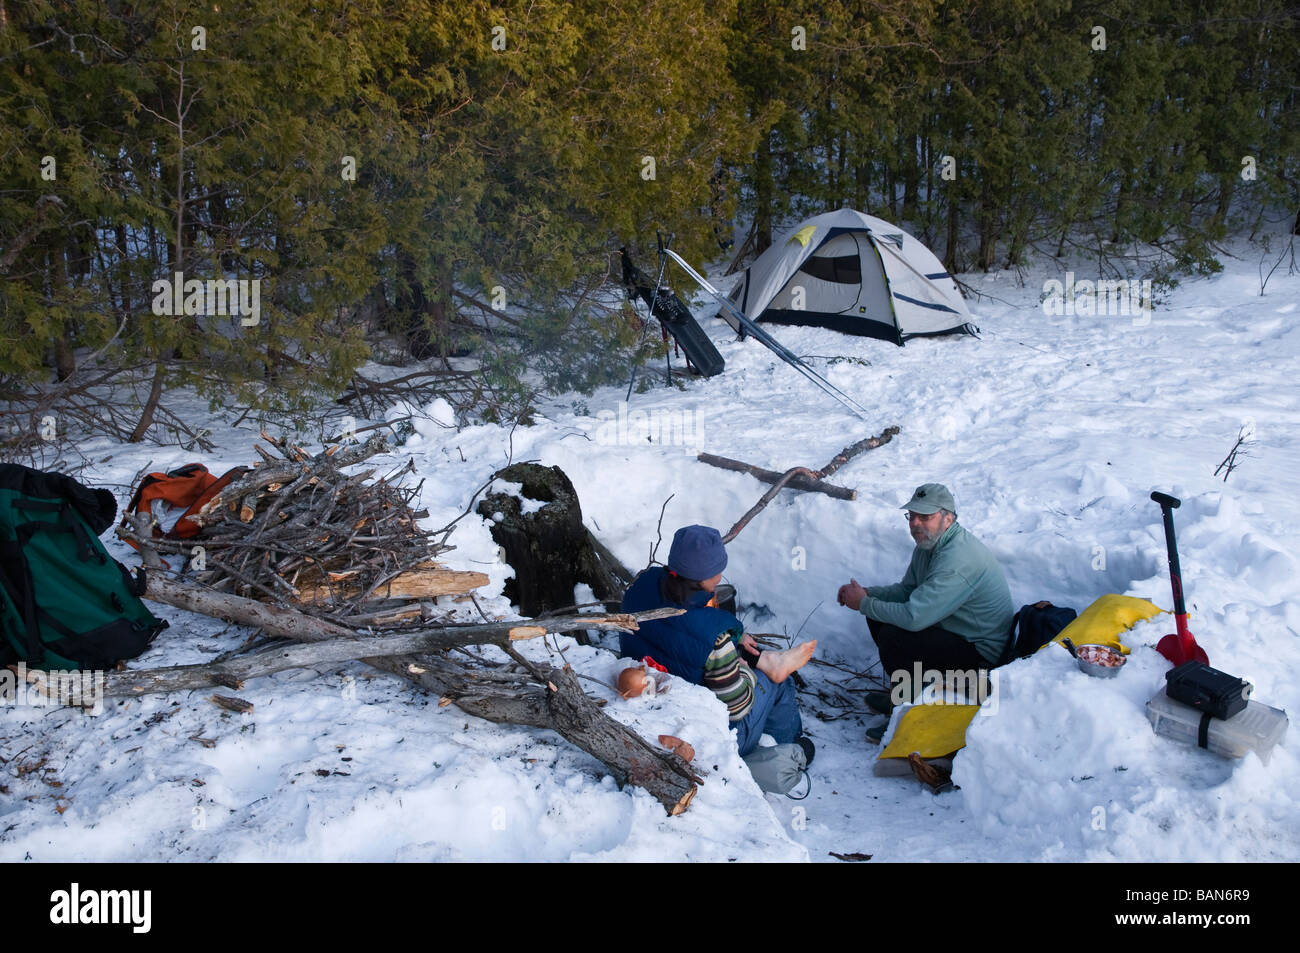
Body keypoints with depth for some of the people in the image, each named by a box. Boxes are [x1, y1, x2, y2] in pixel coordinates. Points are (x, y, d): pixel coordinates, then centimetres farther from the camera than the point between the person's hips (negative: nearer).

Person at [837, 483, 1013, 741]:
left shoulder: (958, 560, -30)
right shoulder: (929, 543, 2)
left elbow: (914, 617, -34)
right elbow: (907, 590, 12)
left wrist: (864, 603, -19)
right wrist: (866, 593, -6)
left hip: (982, 654, -10)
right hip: (953, 630, 10)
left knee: (891, 636, -24)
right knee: (879, 616, 5)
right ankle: (903, 690, 18)